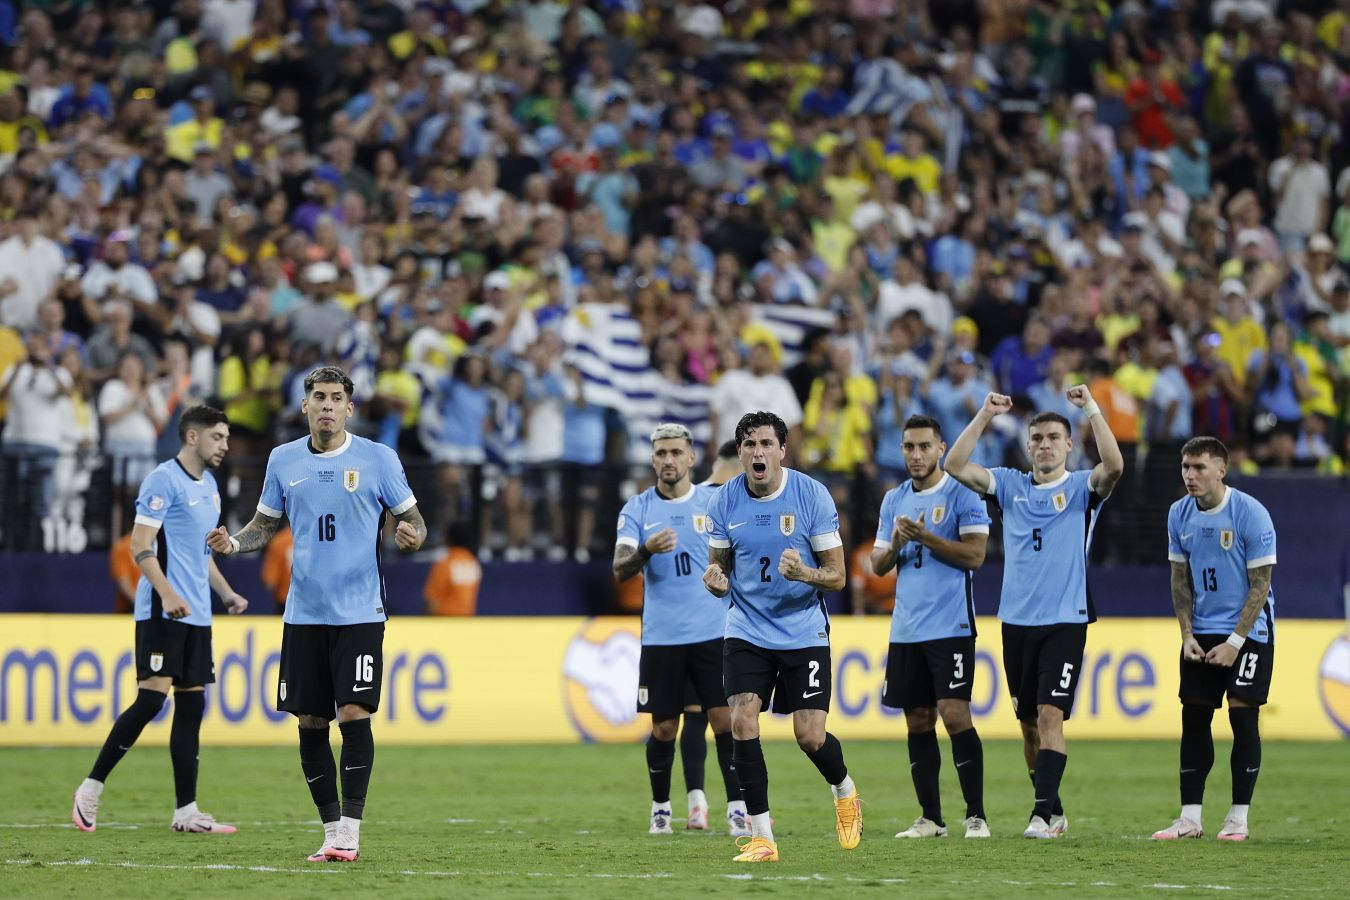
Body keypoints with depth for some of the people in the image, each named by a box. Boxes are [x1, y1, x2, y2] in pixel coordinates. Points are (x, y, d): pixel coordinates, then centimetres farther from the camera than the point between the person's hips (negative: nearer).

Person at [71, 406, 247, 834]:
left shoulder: (208, 487, 18)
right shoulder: (164, 480, -9)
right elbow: (140, 544, -15)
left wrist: (226, 594, 18)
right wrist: (167, 594, -26)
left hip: (196, 616, 9)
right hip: (161, 612, -9)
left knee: (192, 704, 4)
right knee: (152, 698, -15)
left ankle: (186, 811, 5)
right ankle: (90, 790, -5)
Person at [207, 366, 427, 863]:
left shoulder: (378, 458, -1)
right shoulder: (283, 460, 7)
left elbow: (411, 518, 4)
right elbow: (265, 524, 17)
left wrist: (411, 535, -19)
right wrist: (233, 542, -2)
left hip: (359, 612, -3)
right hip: (304, 613, 3)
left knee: (354, 715, -13)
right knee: (310, 722, 3)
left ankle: (350, 831, -8)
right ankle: (331, 830, 13)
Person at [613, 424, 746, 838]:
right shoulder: (637, 509, 3)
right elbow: (619, 569, -8)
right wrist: (646, 551, -28)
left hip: (713, 632, 0)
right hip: (661, 635, 0)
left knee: (725, 720, -8)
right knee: (663, 727, 5)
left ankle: (737, 808, -6)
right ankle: (660, 809, 20)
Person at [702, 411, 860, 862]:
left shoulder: (812, 495, -10)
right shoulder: (724, 501, -3)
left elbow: (836, 575, -6)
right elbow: (719, 564, 8)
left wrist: (805, 573, -28)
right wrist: (715, 579, -16)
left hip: (804, 633, -2)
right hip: (747, 632, 2)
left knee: (810, 736, -6)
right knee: (742, 720, -16)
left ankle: (845, 791, 29)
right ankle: (761, 837, -8)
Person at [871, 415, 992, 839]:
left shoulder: (962, 494, -3)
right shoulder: (894, 499, 14)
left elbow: (974, 555, -11)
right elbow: (877, 564, 14)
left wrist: (926, 537, -18)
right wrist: (895, 545, -7)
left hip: (950, 627, -6)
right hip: (906, 629, 6)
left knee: (955, 714, -12)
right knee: (918, 721, 6)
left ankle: (976, 815, -6)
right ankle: (930, 818, 12)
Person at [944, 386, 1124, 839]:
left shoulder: (1082, 488, 0)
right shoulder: (1011, 485, 9)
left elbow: (1113, 466, -21)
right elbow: (955, 466, -2)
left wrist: (1092, 410, -23)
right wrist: (984, 416, -9)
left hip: (1065, 621, -4)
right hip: (1016, 622, 4)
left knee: (1050, 715, -15)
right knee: (1029, 723, 9)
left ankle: (1043, 814, -19)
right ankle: (1054, 810, 21)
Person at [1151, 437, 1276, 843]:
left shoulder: (1250, 513, -15)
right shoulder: (1180, 514, 0)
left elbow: (1260, 585, -13)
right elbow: (1180, 579, 9)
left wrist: (1234, 642, -16)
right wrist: (1187, 635, -1)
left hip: (1249, 630, -5)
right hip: (1202, 631, 5)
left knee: (1242, 715, -8)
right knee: (1194, 717, 1)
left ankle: (1238, 818, -2)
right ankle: (1190, 818, 4)